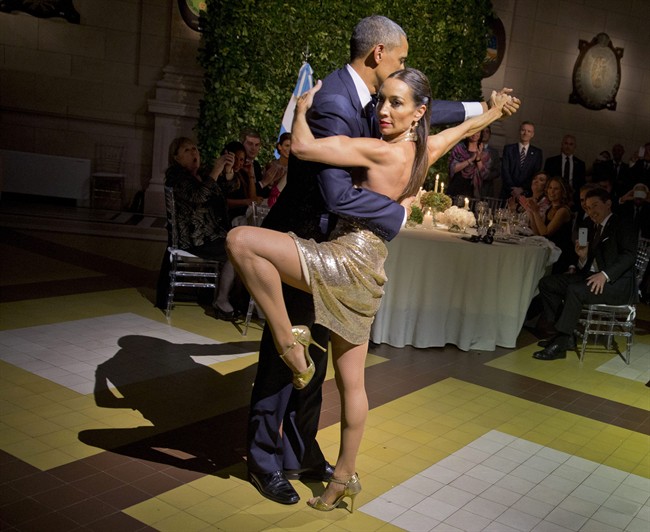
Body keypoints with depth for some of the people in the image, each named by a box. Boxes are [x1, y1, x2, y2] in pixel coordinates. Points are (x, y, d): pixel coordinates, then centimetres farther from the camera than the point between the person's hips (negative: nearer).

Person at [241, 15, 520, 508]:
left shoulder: (361, 97, 5)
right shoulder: (333, 104, -25)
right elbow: (337, 194, -34)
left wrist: (476, 108, 26)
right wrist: (406, 213, -24)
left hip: (325, 246, 9)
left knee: (314, 358, 16)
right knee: (282, 356, 3)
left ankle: (301, 451, 31)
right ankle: (264, 460, 20)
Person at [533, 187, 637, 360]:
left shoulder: (621, 226, -2)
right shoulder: (596, 229, 21)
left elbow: (629, 254, -17)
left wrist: (605, 275, -27)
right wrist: (583, 257, -5)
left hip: (617, 283, -8)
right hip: (592, 275, 8)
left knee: (575, 290, -34)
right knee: (547, 283, -4)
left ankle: (561, 344, -27)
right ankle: (564, 334, -4)